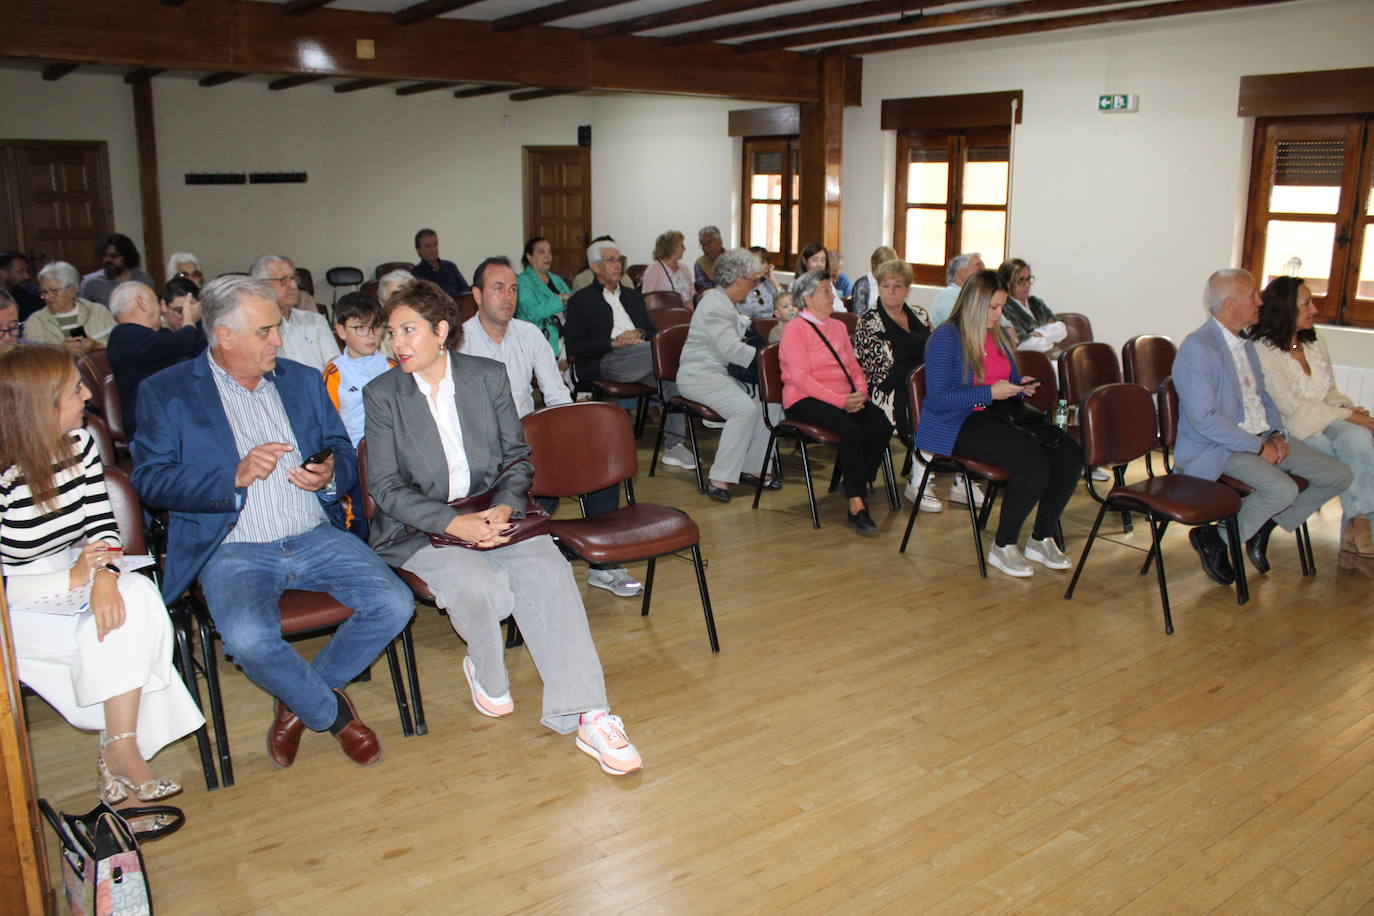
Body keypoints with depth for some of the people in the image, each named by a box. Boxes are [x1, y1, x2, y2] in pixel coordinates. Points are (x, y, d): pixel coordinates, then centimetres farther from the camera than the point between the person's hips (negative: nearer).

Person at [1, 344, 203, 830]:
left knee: (136, 597, -24)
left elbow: (101, 524, -1)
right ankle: (121, 754, -8)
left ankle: (121, 750, -21)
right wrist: (70, 580, -23)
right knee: (99, 639, -26)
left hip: (75, 577, 5)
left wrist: (105, 574, -20)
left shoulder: (79, 445, -4)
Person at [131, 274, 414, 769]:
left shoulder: (303, 380, 16)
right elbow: (150, 479, -6)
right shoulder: (165, 392, 3)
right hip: (234, 549, -3)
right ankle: (332, 713, -2)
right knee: (248, 638, -33)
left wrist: (330, 476, -8)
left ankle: (298, 703, 6)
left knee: (395, 604, -18)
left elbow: (345, 454, 16)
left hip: (316, 538, 4)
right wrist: (235, 477, -19)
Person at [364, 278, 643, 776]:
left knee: (549, 571, -26)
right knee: (480, 588, -31)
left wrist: (505, 506, -12)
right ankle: (486, 675, 4)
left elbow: (518, 455, 9)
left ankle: (587, 716, -27)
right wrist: (454, 523, -18)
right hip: (419, 530, -1)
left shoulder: (488, 376, 6)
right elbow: (385, 486, -5)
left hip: (493, 515, 2)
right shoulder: (381, 395, 1)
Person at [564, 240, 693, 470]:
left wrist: (639, 333, -1)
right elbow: (574, 347, -1)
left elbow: (653, 332, 24)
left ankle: (673, 446, -25)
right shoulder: (580, 300, 11)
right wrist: (613, 342, -12)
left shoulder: (633, 297, 30)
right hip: (603, 363, -5)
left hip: (640, 355, 6)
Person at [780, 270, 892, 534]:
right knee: (851, 431, -33)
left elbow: (854, 366, 19)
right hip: (805, 400, -7)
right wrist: (840, 401, -20)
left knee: (881, 426, -22)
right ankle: (857, 506, -28)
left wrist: (860, 392, -4)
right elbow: (801, 377, -13)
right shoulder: (795, 329, -2)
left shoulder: (838, 326, 22)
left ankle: (856, 485, -7)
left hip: (845, 398, 7)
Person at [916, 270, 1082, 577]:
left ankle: (1041, 539, 0)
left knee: (1069, 454, -16)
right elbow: (937, 399, -15)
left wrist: (1021, 387, 5)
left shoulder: (1000, 334, 18)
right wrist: (990, 393, -18)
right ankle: (1003, 546, -12)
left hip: (999, 414, 8)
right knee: (1034, 462, -30)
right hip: (958, 424, -8)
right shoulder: (946, 338, -7)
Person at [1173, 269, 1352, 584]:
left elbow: (1264, 396, 22)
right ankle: (1214, 539, -9)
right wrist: (1259, 446, -18)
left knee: (1339, 475, 1)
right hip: (1218, 448, -9)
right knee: (1283, 489, -30)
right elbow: (1203, 419, -22)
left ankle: (1264, 525, 13)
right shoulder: (1197, 348, -16)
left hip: (1263, 438, 9)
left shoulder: (1245, 343, 15)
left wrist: (1276, 434, 2)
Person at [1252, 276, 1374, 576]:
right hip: (1292, 430, -5)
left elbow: (1331, 393, 19)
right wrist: (1347, 416, -16)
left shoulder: (1314, 344, 16)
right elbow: (1289, 405, -15)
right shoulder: (1263, 349, -8)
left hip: (1326, 423, 6)